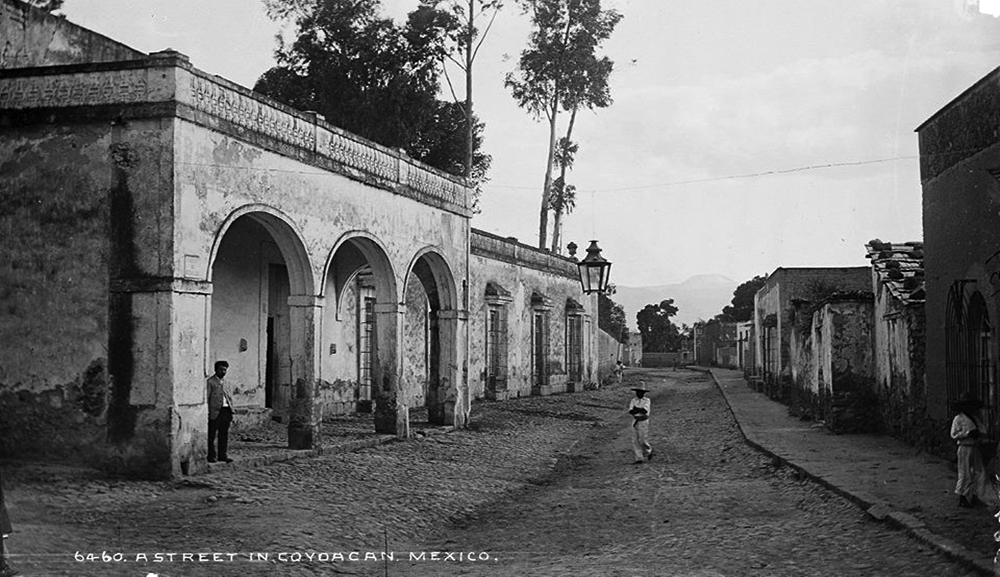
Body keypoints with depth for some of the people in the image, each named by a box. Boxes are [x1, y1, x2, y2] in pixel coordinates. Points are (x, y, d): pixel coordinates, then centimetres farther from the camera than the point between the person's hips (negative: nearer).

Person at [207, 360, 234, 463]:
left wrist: (231, 411, 12)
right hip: (215, 412, -6)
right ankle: (211, 456, 6)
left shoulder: (226, 381, 17)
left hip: (226, 411, 6)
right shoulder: (210, 382, -3)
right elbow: (206, 398, -7)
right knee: (211, 435, 0)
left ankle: (223, 455, 12)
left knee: (224, 435, 7)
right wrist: (208, 412, -14)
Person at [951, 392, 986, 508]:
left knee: (979, 472, 5)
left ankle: (974, 496, 16)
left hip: (975, 448, 7)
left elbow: (982, 430, 13)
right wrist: (968, 433, -20)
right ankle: (962, 499, 6)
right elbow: (954, 434, -13)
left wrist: (978, 433, -9)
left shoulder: (975, 419, 15)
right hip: (965, 449, -7)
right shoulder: (958, 419, -7)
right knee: (965, 474, -3)